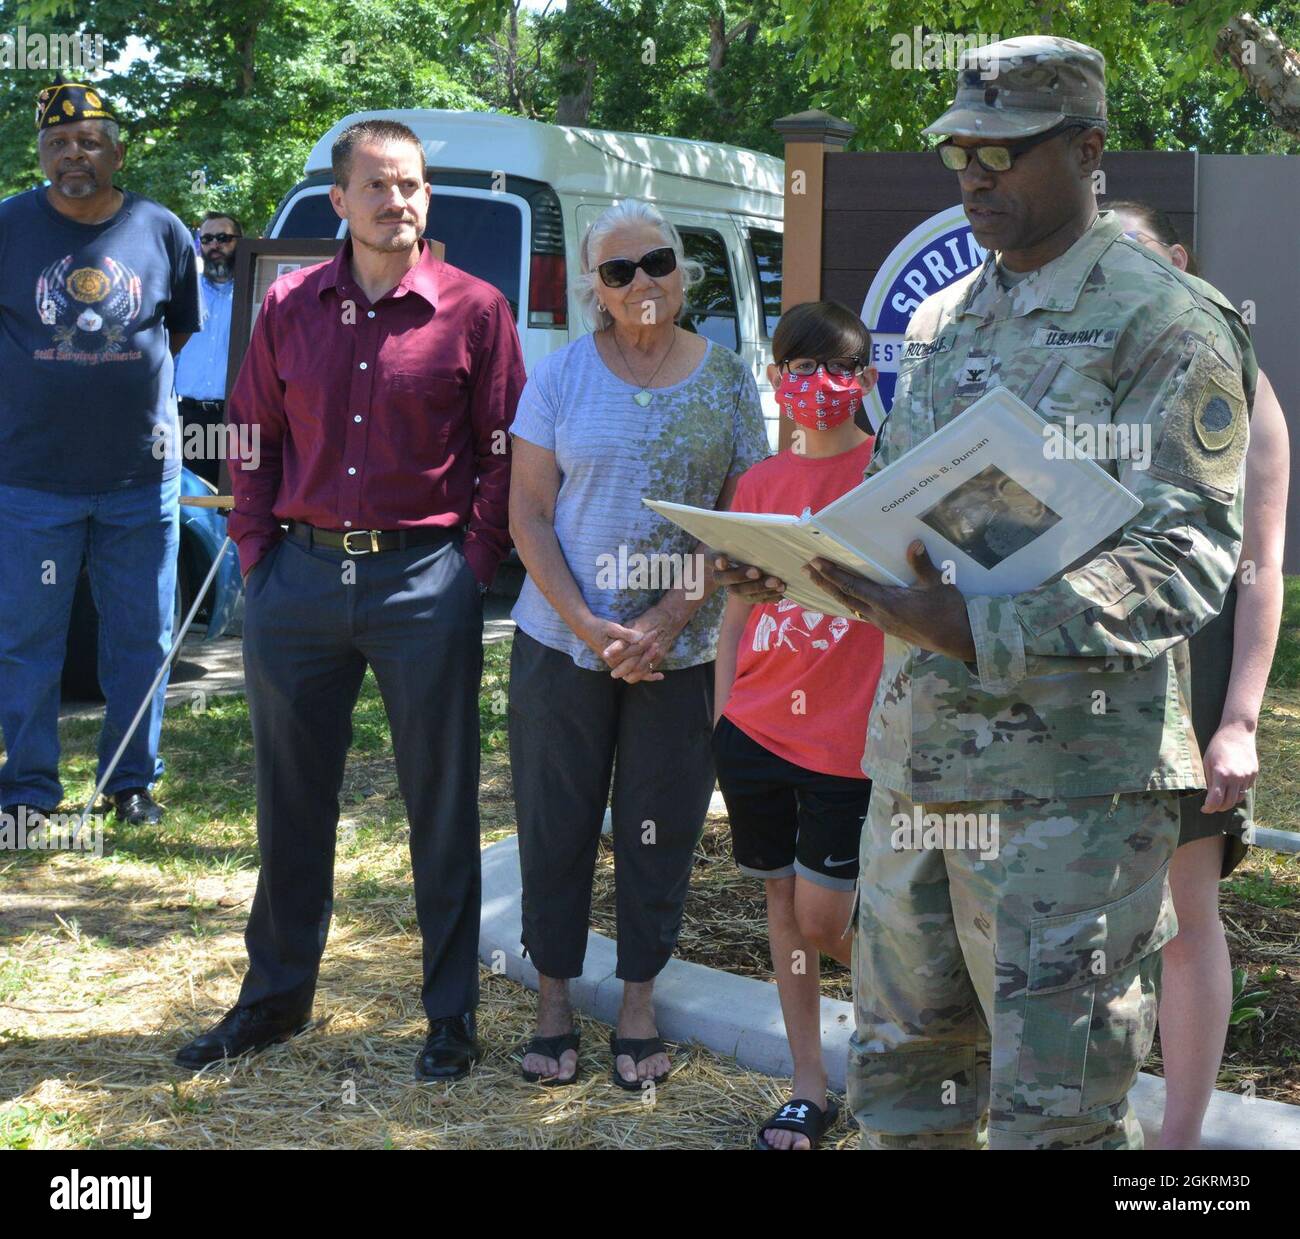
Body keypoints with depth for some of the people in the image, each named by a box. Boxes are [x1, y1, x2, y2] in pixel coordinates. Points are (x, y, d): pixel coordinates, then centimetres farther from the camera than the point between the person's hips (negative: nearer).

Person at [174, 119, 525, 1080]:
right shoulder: (291, 306, 8)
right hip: (300, 575, 4)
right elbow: (253, 437, 12)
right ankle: (276, 995, 28)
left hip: (424, 582, -3)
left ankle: (452, 1015, 16)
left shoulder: (473, 309, -1)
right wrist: (255, 552, 3)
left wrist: (473, 565, -8)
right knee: (291, 800, 12)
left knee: (442, 802, 4)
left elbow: (506, 452, 0)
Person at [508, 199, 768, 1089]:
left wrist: (666, 621, -11)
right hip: (562, 641, 0)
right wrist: (588, 625, -13)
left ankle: (639, 1003, 22)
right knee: (557, 824, 6)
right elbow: (528, 516, -1)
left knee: (661, 830, 6)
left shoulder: (726, 377, 2)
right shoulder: (561, 375, 1)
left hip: (684, 648, 0)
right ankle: (554, 1000, 21)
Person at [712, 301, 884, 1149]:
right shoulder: (760, 484, 9)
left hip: (846, 739, -5)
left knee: (821, 923, -3)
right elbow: (736, 613, 14)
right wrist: (721, 717, 11)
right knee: (783, 907, 10)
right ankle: (810, 1089, 22)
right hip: (756, 730, 5)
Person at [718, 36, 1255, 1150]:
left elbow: (1187, 555, -16)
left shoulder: (1165, 325, -7)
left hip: (1074, 778, -7)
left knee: (1055, 1108, 0)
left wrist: (979, 630, -27)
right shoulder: (940, 320, 17)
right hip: (917, 759, 7)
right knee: (901, 1074, 16)